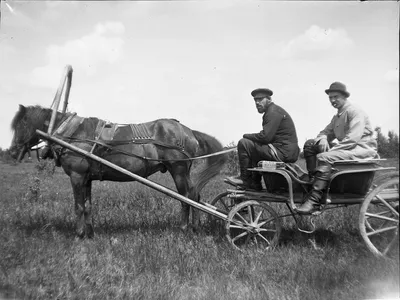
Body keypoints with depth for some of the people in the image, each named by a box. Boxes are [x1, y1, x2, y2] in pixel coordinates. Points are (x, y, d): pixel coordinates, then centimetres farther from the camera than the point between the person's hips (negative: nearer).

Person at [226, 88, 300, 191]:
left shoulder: (273, 112, -11)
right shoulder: (271, 111, 21)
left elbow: (265, 137, -21)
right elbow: (267, 136, 18)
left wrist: (246, 136, -6)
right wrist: (249, 137, 5)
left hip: (282, 153, -11)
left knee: (243, 143, -11)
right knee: (255, 151, 30)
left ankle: (245, 179, -1)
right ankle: (255, 184, 25)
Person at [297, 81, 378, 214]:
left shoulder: (355, 112, -9)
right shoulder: (337, 117, 20)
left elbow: (352, 139, -21)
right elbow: (326, 132, 19)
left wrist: (330, 150, -22)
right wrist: (323, 139, -7)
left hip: (362, 149, -9)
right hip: (346, 148, 9)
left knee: (323, 158, -33)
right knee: (310, 144, -3)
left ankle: (314, 200, -35)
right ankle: (313, 179, -10)